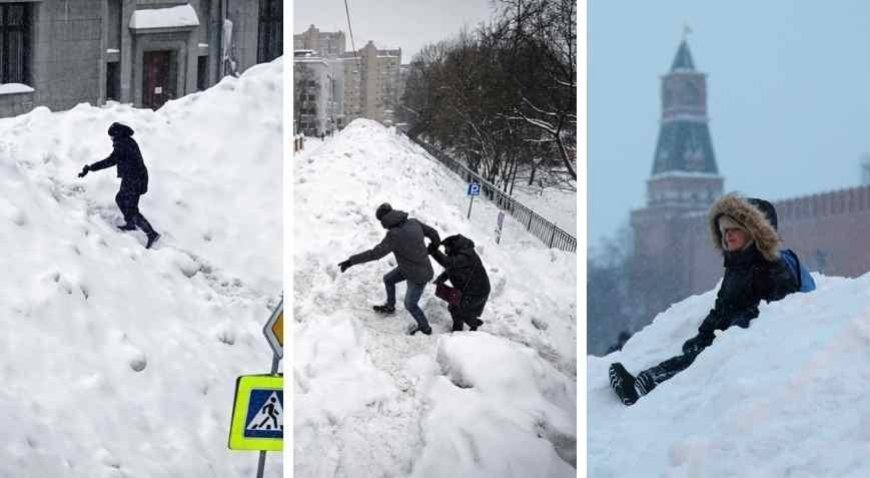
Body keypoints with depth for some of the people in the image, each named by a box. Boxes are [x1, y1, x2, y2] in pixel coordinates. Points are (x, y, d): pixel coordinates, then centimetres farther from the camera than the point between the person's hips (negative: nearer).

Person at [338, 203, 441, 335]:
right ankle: (390, 306, 51)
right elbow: (433, 233, -2)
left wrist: (351, 261, -28)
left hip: (418, 276, -7)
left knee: (410, 304, 19)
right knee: (388, 279, 25)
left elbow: (375, 253, -33)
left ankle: (425, 328, 43)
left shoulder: (395, 235, -34)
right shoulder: (413, 223, -14)